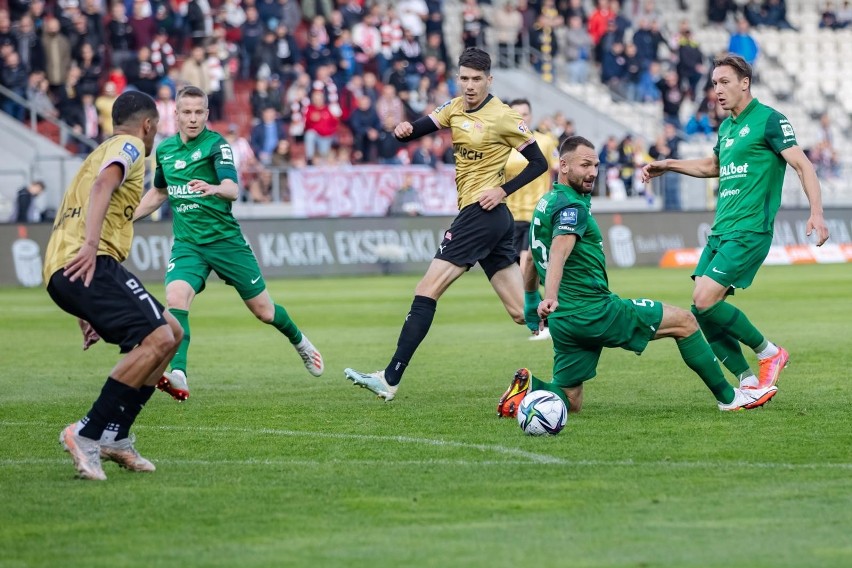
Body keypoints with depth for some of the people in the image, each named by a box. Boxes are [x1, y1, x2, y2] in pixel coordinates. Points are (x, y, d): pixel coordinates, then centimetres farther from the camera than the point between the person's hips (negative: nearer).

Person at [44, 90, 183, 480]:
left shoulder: (102, 152, 34)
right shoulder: (129, 146, 5)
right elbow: (104, 184, -19)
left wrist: (87, 312, 37)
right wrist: (90, 245, -31)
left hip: (64, 271, 10)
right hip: (89, 264, -10)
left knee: (171, 332, 11)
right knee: (157, 339, -20)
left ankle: (115, 437, 7)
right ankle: (87, 434, -21)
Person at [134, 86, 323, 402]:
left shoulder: (216, 144, -9)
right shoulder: (165, 150, 7)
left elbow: (233, 189, -25)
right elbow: (159, 193, 26)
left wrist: (215, 188, -48)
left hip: (225, 239, -3)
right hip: (186, 244, 3)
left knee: (263, 310, 7)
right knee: (176, 298, -26)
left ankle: (299, 341, 39)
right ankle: (178, 377, -34)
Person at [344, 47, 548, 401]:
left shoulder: (503, 118, -8)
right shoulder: (455, 108, 12)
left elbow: (539, 162, -5)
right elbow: (418, 129, 8)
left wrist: (503, 190, -15)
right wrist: (404, 130, -15)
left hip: (481, 212, -8)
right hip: (495, 222, 8)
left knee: (427, 292, -10)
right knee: (522, 312, 8)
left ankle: (390, 380, -11)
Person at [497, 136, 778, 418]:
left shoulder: (546, 204, 17)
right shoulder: (571, 206, -13)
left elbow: (533, 259, 27)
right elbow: (559, 251, -31)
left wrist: (531, 302, 35)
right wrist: (550, 298, -45)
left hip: (565, 321, 9)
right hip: (595, 311, -9)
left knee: (569, 402, 13)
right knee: (684, 321, 4)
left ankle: (530, 388, -14)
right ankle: (729, 396, 10)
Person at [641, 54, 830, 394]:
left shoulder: (768, 120, -6)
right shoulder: (726, 127, 18)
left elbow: (802, 165, -13)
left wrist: (816, 212, -25)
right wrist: (668, 166, 33)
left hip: (749, 232, -8)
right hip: (721, 231, 8)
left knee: (705, 301, -18)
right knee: (702, 309, -2)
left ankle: (769, 352, 0)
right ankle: (749, 382, 5)